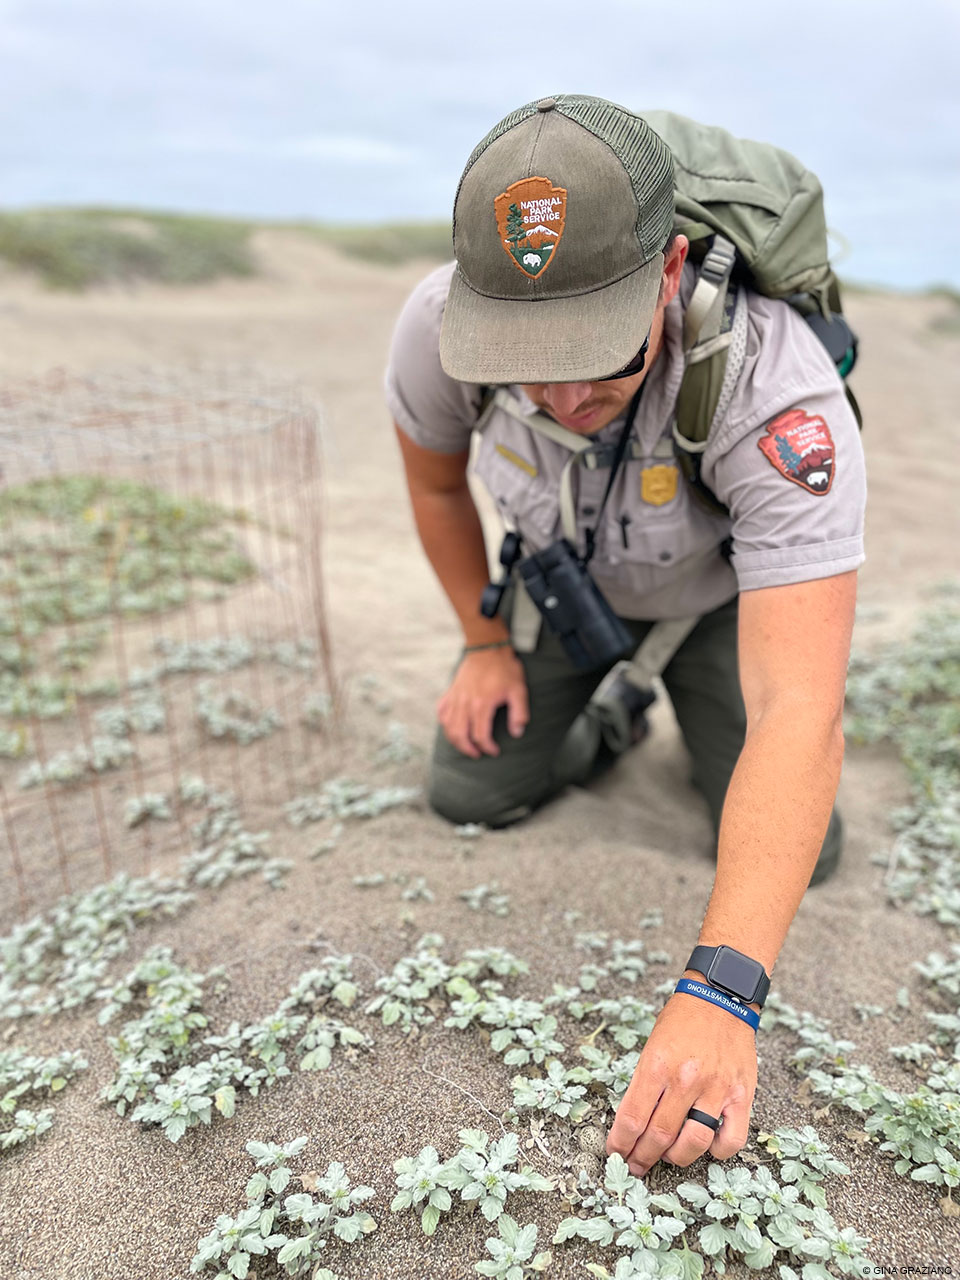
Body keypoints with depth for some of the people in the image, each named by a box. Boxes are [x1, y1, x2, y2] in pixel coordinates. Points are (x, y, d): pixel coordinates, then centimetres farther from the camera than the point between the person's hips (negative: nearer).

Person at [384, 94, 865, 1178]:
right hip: (564, 572, 3)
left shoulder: (780, 393, -43)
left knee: (794, 857, -8)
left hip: (723, 587, -2)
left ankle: (694, 708, 24)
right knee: (470, 796, -5)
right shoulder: (437, 326, -32)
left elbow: (799, 713, -49)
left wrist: (718, 994, -56)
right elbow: (435, 478, -7)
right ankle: (609, 716, 26)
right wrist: (484, 643, -2)